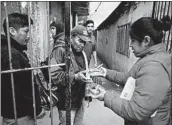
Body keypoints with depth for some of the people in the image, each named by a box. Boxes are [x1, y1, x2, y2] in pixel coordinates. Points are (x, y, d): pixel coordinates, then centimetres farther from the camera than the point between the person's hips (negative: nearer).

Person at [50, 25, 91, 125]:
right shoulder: (60, 50, -17)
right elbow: (54, 75, -24)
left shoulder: (81, 52, 8)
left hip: (79, 100, 7)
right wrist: (75, 77, -30)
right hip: (67, 102, -7)